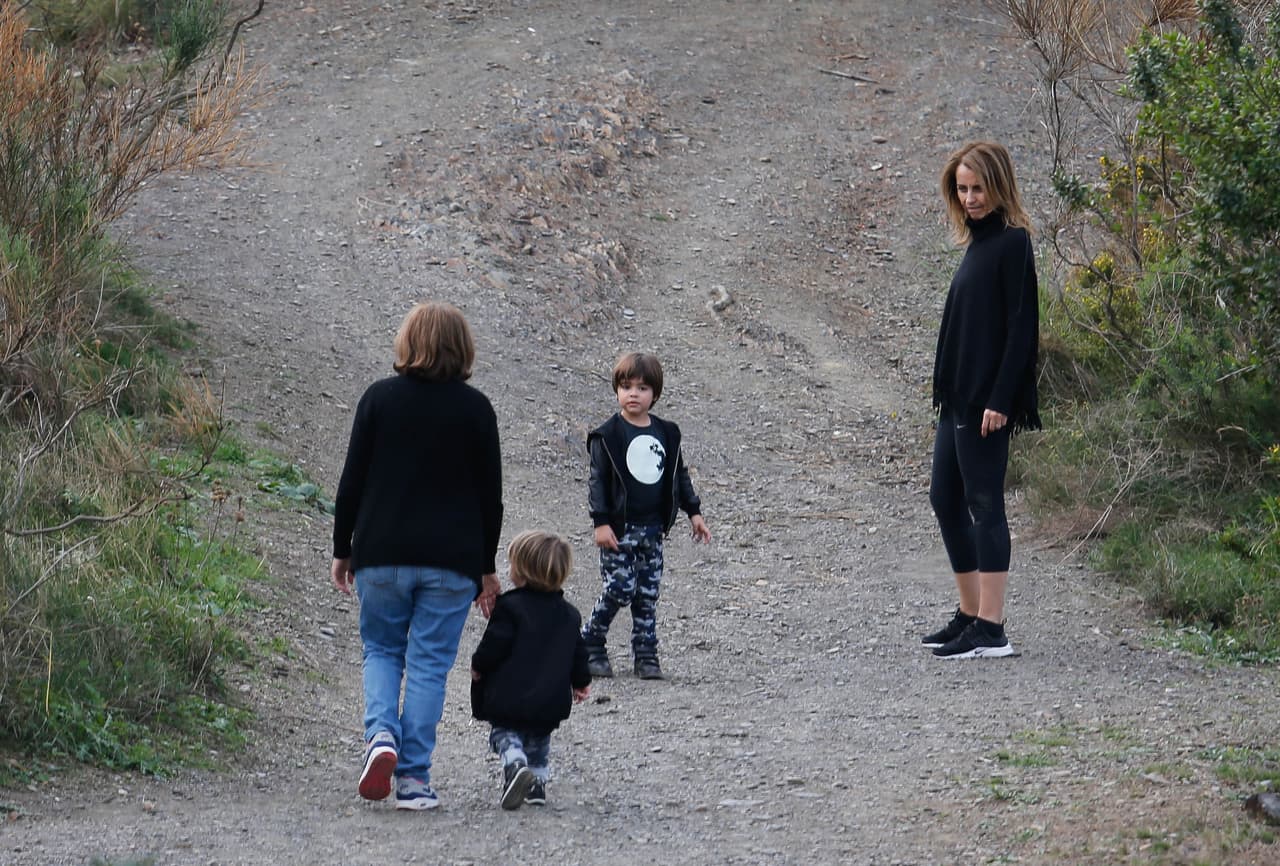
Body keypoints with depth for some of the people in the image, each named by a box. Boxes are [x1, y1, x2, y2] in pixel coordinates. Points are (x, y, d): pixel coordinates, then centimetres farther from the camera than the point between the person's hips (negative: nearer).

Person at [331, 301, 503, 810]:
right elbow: (490, 495, 3)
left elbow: (352, 481, 0)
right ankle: (413, 779, 0)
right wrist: (487, 568, 12)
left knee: (381, 650, 17)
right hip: (452, 559, 0)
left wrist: (342, 549, 10)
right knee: (429, 663, 4)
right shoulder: (475, 409, 0)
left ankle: (381, 732, -9)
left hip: (382, 556, 0)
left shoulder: (379, 397, 0)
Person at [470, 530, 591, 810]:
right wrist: (581, 683, 29)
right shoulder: (569, 614, 7)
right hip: (551, 703, 5)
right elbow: (578, 653, 13)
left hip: (509, 696, -5)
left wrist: (478, 666, 3)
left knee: (504, 733, 7)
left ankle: (514, 763, -22)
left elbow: (494, 646, -15)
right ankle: (538, 783, 14)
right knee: (539, 740, 23)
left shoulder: (510, 606, -12)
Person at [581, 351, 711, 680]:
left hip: (653, 529, 5)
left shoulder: (666, 434, 8)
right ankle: (590, 644, 9)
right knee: (619, 589, -9)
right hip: (620, 528, -5)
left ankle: (646, 654, 14)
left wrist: (693, 512, 14)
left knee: (648, 594, 6)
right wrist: (601, 522, -15)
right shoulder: (608, 435, -7)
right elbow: (598, 480, -9)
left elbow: (679, 475, 17)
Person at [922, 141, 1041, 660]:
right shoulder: (979, 242, 16)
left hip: (986, 401, -10)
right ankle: (970, 614, 23)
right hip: (958, 396, 10)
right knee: (945, 499, 14)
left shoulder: (1012, 242, -11)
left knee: (983, 503, -9)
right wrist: (945, 388, 17)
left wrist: (1000, 399, -21)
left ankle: (991, 630, -8)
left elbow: (1022, 326, -16)